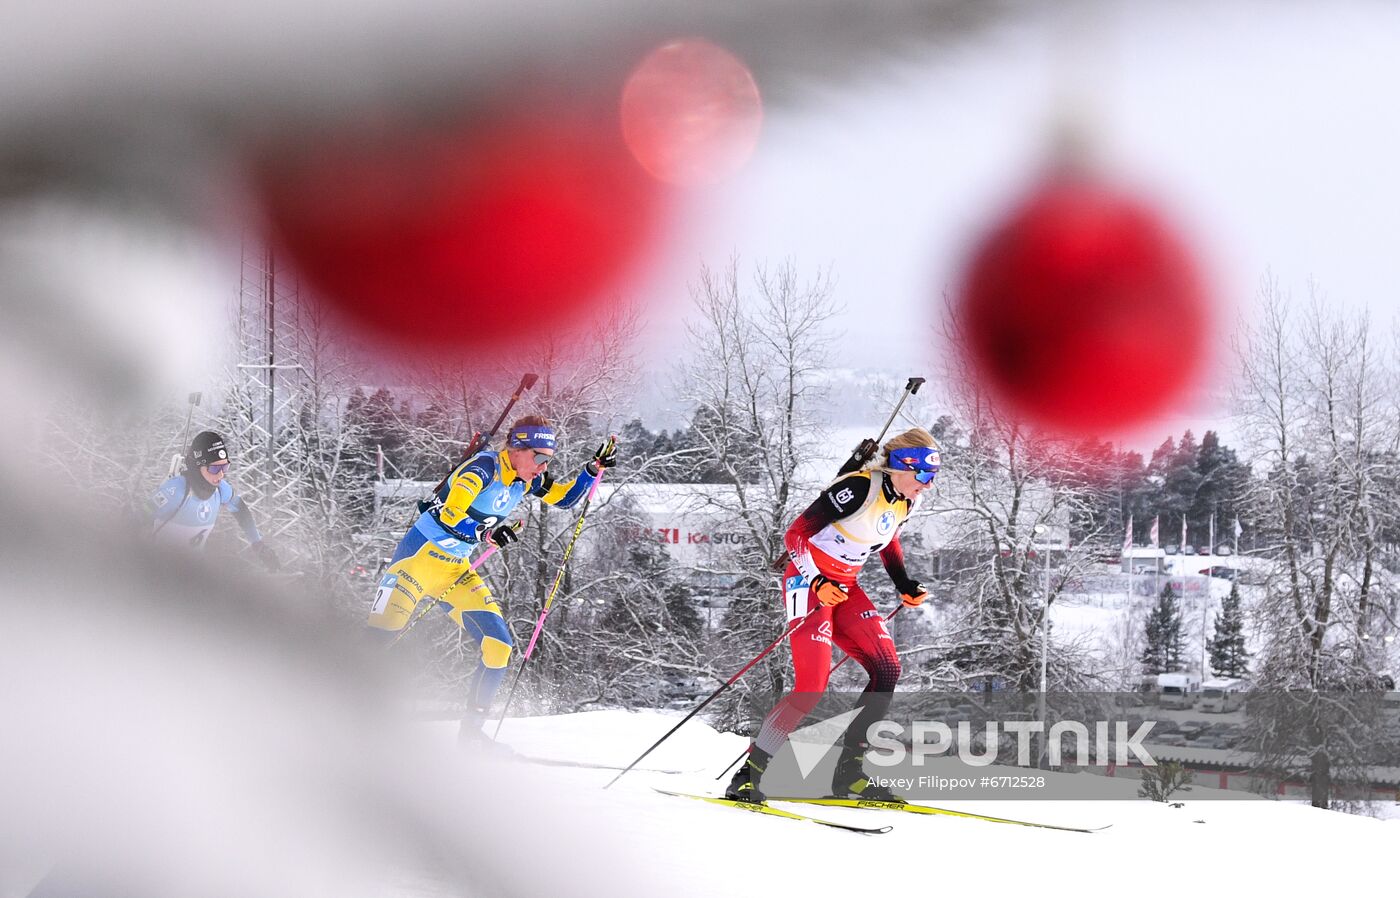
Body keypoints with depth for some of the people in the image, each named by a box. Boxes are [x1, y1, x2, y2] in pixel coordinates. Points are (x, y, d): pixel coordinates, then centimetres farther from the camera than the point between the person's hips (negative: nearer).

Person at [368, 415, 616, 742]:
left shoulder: (526, 479, 5)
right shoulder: (482, 468, -19)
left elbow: (565, 497, 21)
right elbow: (449, 516, -29)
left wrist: (594, 468, 8)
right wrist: (486, 533, -41)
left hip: (457, 571, 8)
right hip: (420, 556, -8)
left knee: (498, 649, -1)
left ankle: (471, 734, 9)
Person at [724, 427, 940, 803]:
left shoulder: (905, 500, 2)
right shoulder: (859, 488, -23)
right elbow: (795, 535, -20)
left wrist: (904, 585, 13)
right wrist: (817, 583, -29)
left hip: (844, 588, 8)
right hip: (809, 582, -8)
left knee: (887, 671, -5)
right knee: (812, 687, -19)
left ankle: (848, 772, 1)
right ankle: (748, 775, -12)